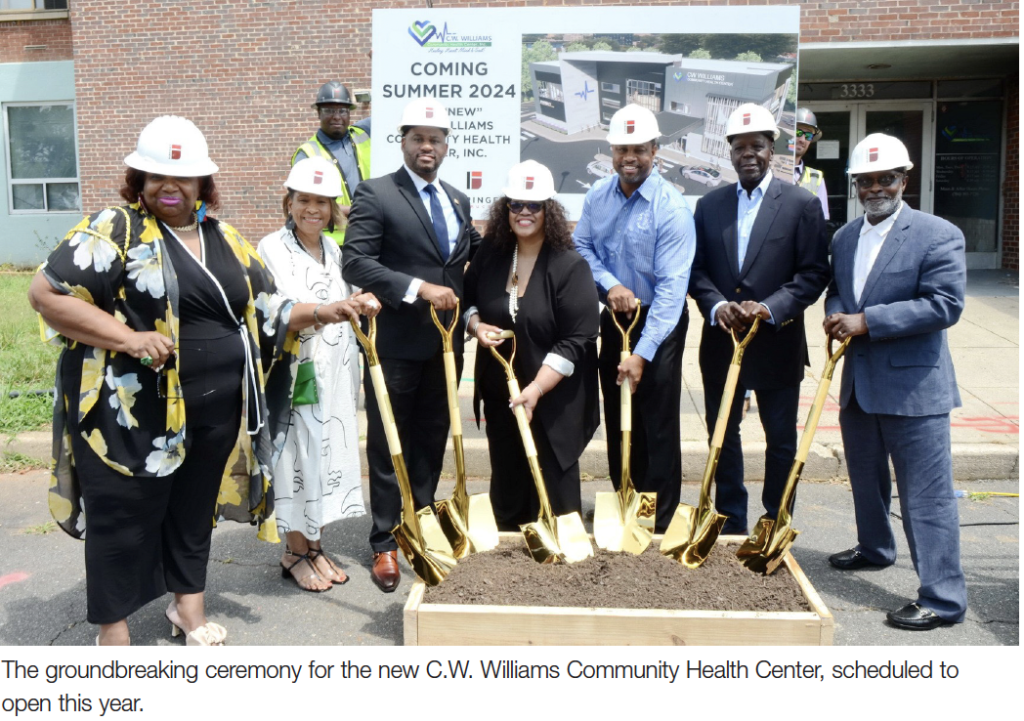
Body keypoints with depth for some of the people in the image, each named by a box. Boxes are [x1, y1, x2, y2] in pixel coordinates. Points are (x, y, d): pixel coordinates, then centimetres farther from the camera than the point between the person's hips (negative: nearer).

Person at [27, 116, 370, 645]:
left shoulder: (223, 238, 11)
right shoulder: (116, 229, -6)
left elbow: (265, 308, 16)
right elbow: (47, 292, -11)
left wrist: (319, 313, 0)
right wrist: (128, 338, -19)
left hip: (218, 410, 5)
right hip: (136, 411, -5)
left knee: (195, 508, 18)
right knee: (125, 516, 6)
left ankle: (189, 605, 37)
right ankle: (112, 631, 23)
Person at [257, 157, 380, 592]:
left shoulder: (334, 249, 12)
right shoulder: (272, 249, -10)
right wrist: (343, 307, -33)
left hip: (334, 376, 6)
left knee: (329, 454, 11)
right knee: (297, 457, 1)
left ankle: (314, 546, 26)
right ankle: (294, 553, 18)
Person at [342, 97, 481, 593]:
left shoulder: (458, 201, 14)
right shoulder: (375, 195, -7)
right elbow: (355, 263, -17)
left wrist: (487, 237, 1)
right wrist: (418, 287, -23)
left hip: (445, 342, 6)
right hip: (395, 342, -6)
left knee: (432, 442, 15)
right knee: (389, 446, 5)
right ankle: (385, 544, 17)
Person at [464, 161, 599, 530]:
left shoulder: (570, 266, -13)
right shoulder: (489, 255, 2)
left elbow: (576, 342, -17)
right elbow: (467, 301, 18)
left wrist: (536, 389, -24)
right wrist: (475, 325, -6)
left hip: (554, 403, -5)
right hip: (499, 395, 5)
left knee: (553, 491, 3)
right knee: (505, 484, 17)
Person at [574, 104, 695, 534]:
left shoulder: (670, 208, -20)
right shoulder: (598, 195, -2)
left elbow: (672, 286, -24)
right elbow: (581, 246, 7)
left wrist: (642, 353, -29)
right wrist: (609, 283, -14)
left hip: (659, 322, -5)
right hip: (614, 318, 6)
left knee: (658, 424, 0)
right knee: (617, 417, 15)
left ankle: (659, 522, 14)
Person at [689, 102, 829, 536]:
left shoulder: (801, 204, -2)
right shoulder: (709, 205, 8)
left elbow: (814, 273, -7)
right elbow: (696, 269, 5)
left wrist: (769, 309, -20)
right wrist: (716, 305, -14)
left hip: (777, 343, -3)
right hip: (721, 341, 3)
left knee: (781, 441, 9)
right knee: (723, 436, 12)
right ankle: (730, 525, 27)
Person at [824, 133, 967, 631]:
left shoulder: (938, 235, -10)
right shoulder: (844, 237, 10)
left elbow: (945, 305, -18)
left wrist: (866, 321, -22)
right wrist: (836, 315, -6)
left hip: (913, 386, -7)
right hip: (858, 382, 7)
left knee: (926, 494, -3)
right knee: (865, 478, 23)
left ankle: (943, 598, 5)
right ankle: (874, 548, 45)